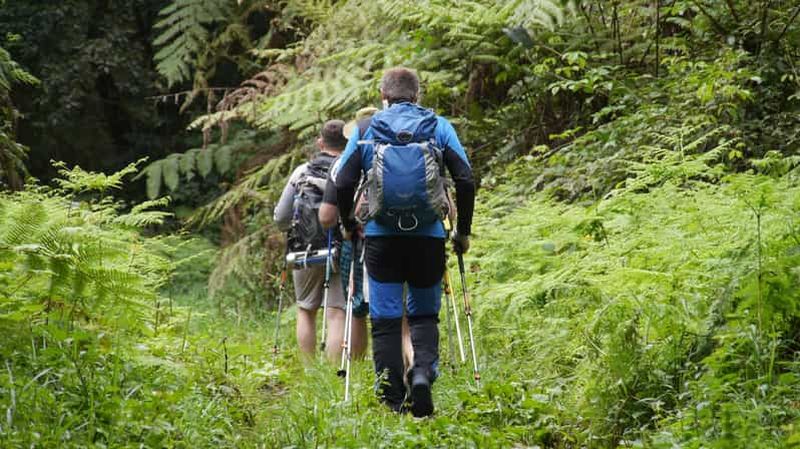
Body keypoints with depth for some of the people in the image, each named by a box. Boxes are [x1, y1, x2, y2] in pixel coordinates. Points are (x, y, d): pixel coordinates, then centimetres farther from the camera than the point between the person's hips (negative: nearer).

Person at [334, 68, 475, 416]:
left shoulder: (366, 130, 4)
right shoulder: (439, 128, 5)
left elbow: (343, 184, -2)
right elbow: (465, 181, -2)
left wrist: (348, 224, 14)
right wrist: (463, 231, 9)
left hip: (382, 236, 0)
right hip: (429, 236, 1)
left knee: (385, 320, 6)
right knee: (424, 315, 14)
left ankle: (392, 401, 2)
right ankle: (424, 372, -13)